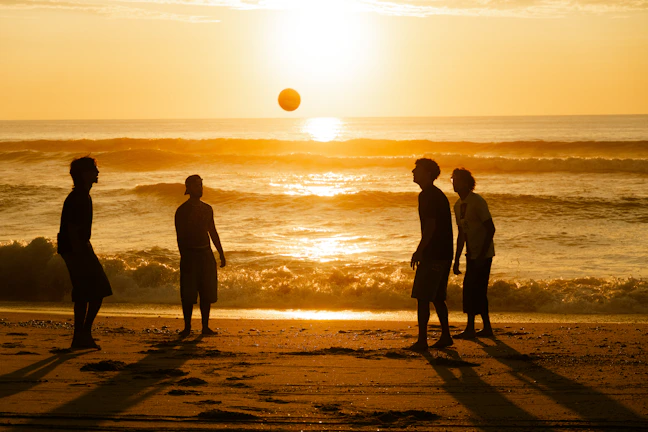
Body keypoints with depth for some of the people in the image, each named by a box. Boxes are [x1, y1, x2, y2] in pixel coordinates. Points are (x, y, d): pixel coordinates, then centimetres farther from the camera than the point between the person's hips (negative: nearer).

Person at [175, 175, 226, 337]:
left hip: (206, 253, 5)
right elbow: (180, 236, -8)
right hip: (190, 254, -5)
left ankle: (205, 326, 9)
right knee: (188, 294, -3)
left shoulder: (207, 209, 12)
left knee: (207, 293, 3)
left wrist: (221, 254, 15)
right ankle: (187, 327, 5)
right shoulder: (182, 211, -4)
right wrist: (184, 258, -16)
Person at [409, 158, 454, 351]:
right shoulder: (438, 194, 18)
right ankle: (445, 336, 18)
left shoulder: (427, 195, -13)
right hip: (444, 254, 10)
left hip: (432, 254, -10)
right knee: (436, 297, 15)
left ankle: (422, 340, -8)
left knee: (423, 297, -7)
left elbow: (430, 225, -20)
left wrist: (419, 251, -17)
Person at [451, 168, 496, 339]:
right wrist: (456, 260, 16)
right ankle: (487, 328, 16)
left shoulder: (477, 202, -14)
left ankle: (470, 329, -7)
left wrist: (482, 256, -20)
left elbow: (491, 229, -16)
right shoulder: (458, 205, 12)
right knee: (478, 291, 10)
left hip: (483, 254, -8)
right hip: (472, 255, 8)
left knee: (471, 289, -11)